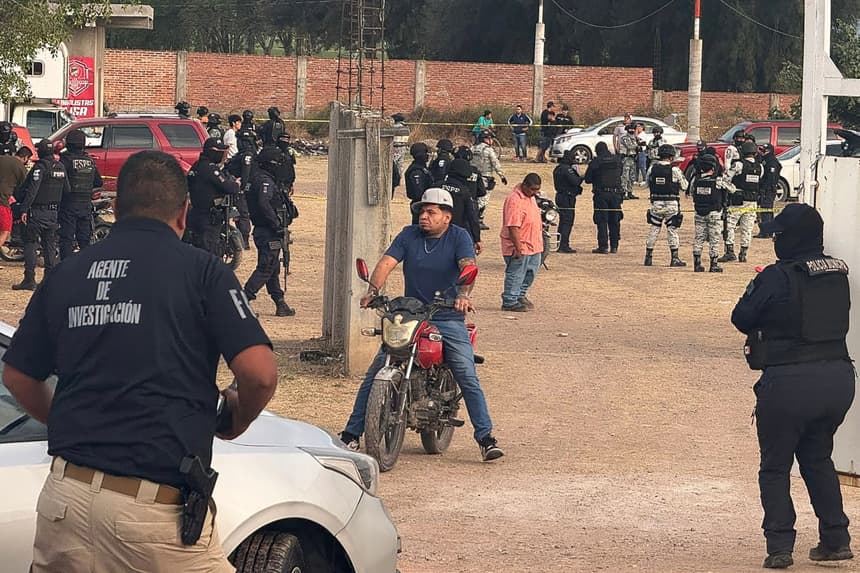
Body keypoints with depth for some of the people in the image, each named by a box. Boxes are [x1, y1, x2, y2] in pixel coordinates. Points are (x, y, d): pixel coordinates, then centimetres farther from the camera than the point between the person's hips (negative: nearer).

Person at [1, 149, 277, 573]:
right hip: (153, 506, -4)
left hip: (66, 496, 5)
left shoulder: (66, 273, 12)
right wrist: (234, 421, 13)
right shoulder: (200, 271, -1)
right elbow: (259, 374, -9)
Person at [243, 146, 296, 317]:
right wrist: (277, 224, -25)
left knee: (273, 270, 14)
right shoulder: (265, 181, -17)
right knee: (266, 268, -8)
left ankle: (280, 304, 20)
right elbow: (264, 204, -30)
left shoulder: (263, 179, 15)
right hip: (269, 234, -11)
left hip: (267, 232, 11)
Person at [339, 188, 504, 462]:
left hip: (448, 319, -2)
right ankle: (352, 433, 1)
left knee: (468, 378, -12)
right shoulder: (409, 235, 5)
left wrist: (463, 295, -39)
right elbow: (386, 263, -6)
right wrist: (373, 290, -26)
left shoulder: (459, 237, -1)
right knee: (374, 375, -5)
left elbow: (468, 266, -18)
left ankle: (485, 437, -6)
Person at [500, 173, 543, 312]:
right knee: (515, 274, -1)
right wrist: (518, 247, -27)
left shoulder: (530, 196, 9)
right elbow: (513, 227, -26)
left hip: (532, 246, 10)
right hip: (519, 248, -10)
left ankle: (520, 295, 35)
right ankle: (509, 302, 8)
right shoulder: (515, 200, -23)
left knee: (530, 272, 19)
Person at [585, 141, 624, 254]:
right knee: (614, 220, 11)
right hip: (616, 193, 4)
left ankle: (603, 246, -4)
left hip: (601, 194, -4)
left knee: (602, 221, 0)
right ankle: (614, 246, 12)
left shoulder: (595, 162, -8)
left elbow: (587, 179, -2)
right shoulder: (617, 160, 3)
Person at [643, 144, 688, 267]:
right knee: (672, 230, 4)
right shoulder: (674, 170, -11)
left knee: (654, 229, 12)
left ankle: (648, 257, 14)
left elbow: (648, 185, 10)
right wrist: (681, 177, 15)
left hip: (656, 204, 3)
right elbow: (684, 186, -2)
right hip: (672, 204, -3)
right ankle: (675, 258, 4)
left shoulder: (652, 169, -2)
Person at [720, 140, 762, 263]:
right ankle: (743, 254, 11)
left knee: (729, 226, 2)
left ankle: (730, 251, -6)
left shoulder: (738, 165, -12)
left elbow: (726, 179, -7)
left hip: (738, 202, -5)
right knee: (747, 229, 10)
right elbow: (759, 183, 12)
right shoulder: (760, 167, 2)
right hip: (753, 202, 5)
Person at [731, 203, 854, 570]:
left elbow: (742, 319, -5)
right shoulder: (838, 275, 3)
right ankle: (835, 540, 20)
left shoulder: (777, 278, -15)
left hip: (789, 383, -6)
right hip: (838, 377, 6)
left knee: (775, 467, 9)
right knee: (817, 458, 23)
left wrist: (754, 289, 14)